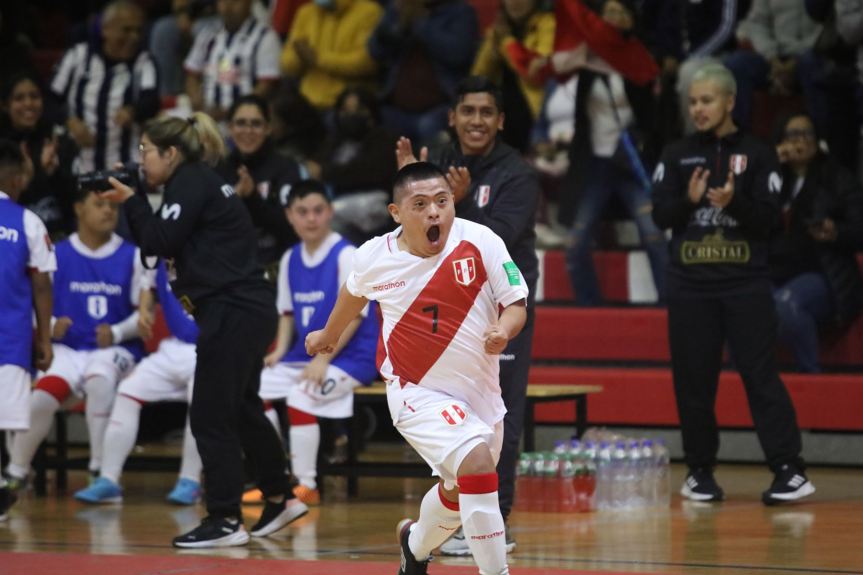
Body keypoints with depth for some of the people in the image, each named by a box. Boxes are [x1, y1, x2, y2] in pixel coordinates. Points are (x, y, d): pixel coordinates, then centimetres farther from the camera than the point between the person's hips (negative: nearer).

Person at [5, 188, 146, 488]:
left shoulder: (132, 257, 2)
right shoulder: (57, 255, 3)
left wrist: (117, 333, -16)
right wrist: (51, 325, -17)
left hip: (114, 349, -1)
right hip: (67, 348, 1)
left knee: (100, 380, -36)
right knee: (41, 398, -26)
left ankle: (100, 470, -23)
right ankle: (16, 472, -1)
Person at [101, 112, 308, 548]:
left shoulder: (191, 183, -9)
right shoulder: (197, 182, 19)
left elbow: (159, 241, -17)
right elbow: (168, 246, 20)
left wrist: (130, 201, -6)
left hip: (234, 312, -10)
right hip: (246, 310, 10)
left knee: (210, 416, -7)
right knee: (240, 410, 20)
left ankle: (226, 521, -4)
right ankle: (280, 499, 30)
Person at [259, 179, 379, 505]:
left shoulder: (346, 255, -12)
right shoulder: (290, 259, 8)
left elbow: (354, 313, -17)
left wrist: (323, 359, -23)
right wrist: (280, 351, -1)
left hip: (351, 356, -7)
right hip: (306, 354, 7)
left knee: (300, 397, -28)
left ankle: (307, 487, -17)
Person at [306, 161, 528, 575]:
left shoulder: (481, 242, -14)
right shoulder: (374, 258, -9)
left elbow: (516, 305, -7)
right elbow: (353, 293, 15)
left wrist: (503, 330, -29)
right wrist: (328, 336, 32)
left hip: (479, 391, 3)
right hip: (418, 392, -3)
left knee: (458, 492, 21)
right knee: (476, 464, -27)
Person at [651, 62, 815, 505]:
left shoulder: (757, 155, 2)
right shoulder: (677, 156, 9)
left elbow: (768, 219, -3)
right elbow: (661, 215, 3)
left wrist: (734, 202, -21)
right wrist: (689, 201, -17)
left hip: (746, 284, -2)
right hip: (689, 285, 2)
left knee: (760, 375, -7)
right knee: (694, 381, 4)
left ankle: (789, 469, -8)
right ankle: (700, 471, 14)